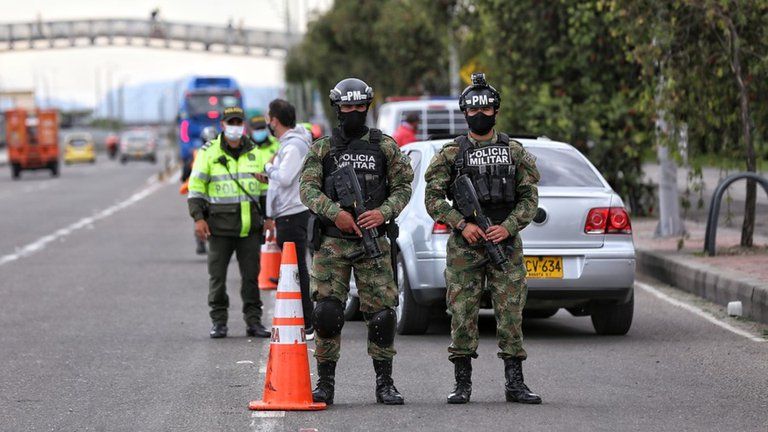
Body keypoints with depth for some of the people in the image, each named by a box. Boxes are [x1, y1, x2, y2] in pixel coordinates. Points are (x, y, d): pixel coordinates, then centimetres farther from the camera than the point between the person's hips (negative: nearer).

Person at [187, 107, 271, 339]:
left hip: (249, 224, 3)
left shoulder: (254, 152, 12)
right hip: (220, 224, -3)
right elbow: (196, 186, -1)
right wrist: (198, 217, -9)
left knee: (251, 274, 4)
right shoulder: (209, 152, 1)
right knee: (217, 275, 0)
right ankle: (218, 322, 8)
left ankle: (253, 320, 10)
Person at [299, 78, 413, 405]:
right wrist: (334, 212, -18)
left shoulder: (385, 147, 9)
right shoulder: (322, 148, 8)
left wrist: (384, 212, -12)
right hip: (332, 243, 0)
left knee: (381, 312, -3)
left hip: (373, 241, 0)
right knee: (327, 311, -6)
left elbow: (403, 186, 7)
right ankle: (325, 382, 5)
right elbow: (308, 188, -1)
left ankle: (384, 383, 8)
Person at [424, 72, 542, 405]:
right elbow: (433, 198, 1)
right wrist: (462, 224, -12)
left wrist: (508, 227, -9)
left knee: (511, 313, -1)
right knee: (462, 314, -1)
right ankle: (462, 383, 7)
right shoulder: (451, 154, 5)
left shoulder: (514, 152, 8)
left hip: (505, 243, 1)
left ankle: (515, 383, 4)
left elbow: (529, 198, 6)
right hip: (464, 247, -1)